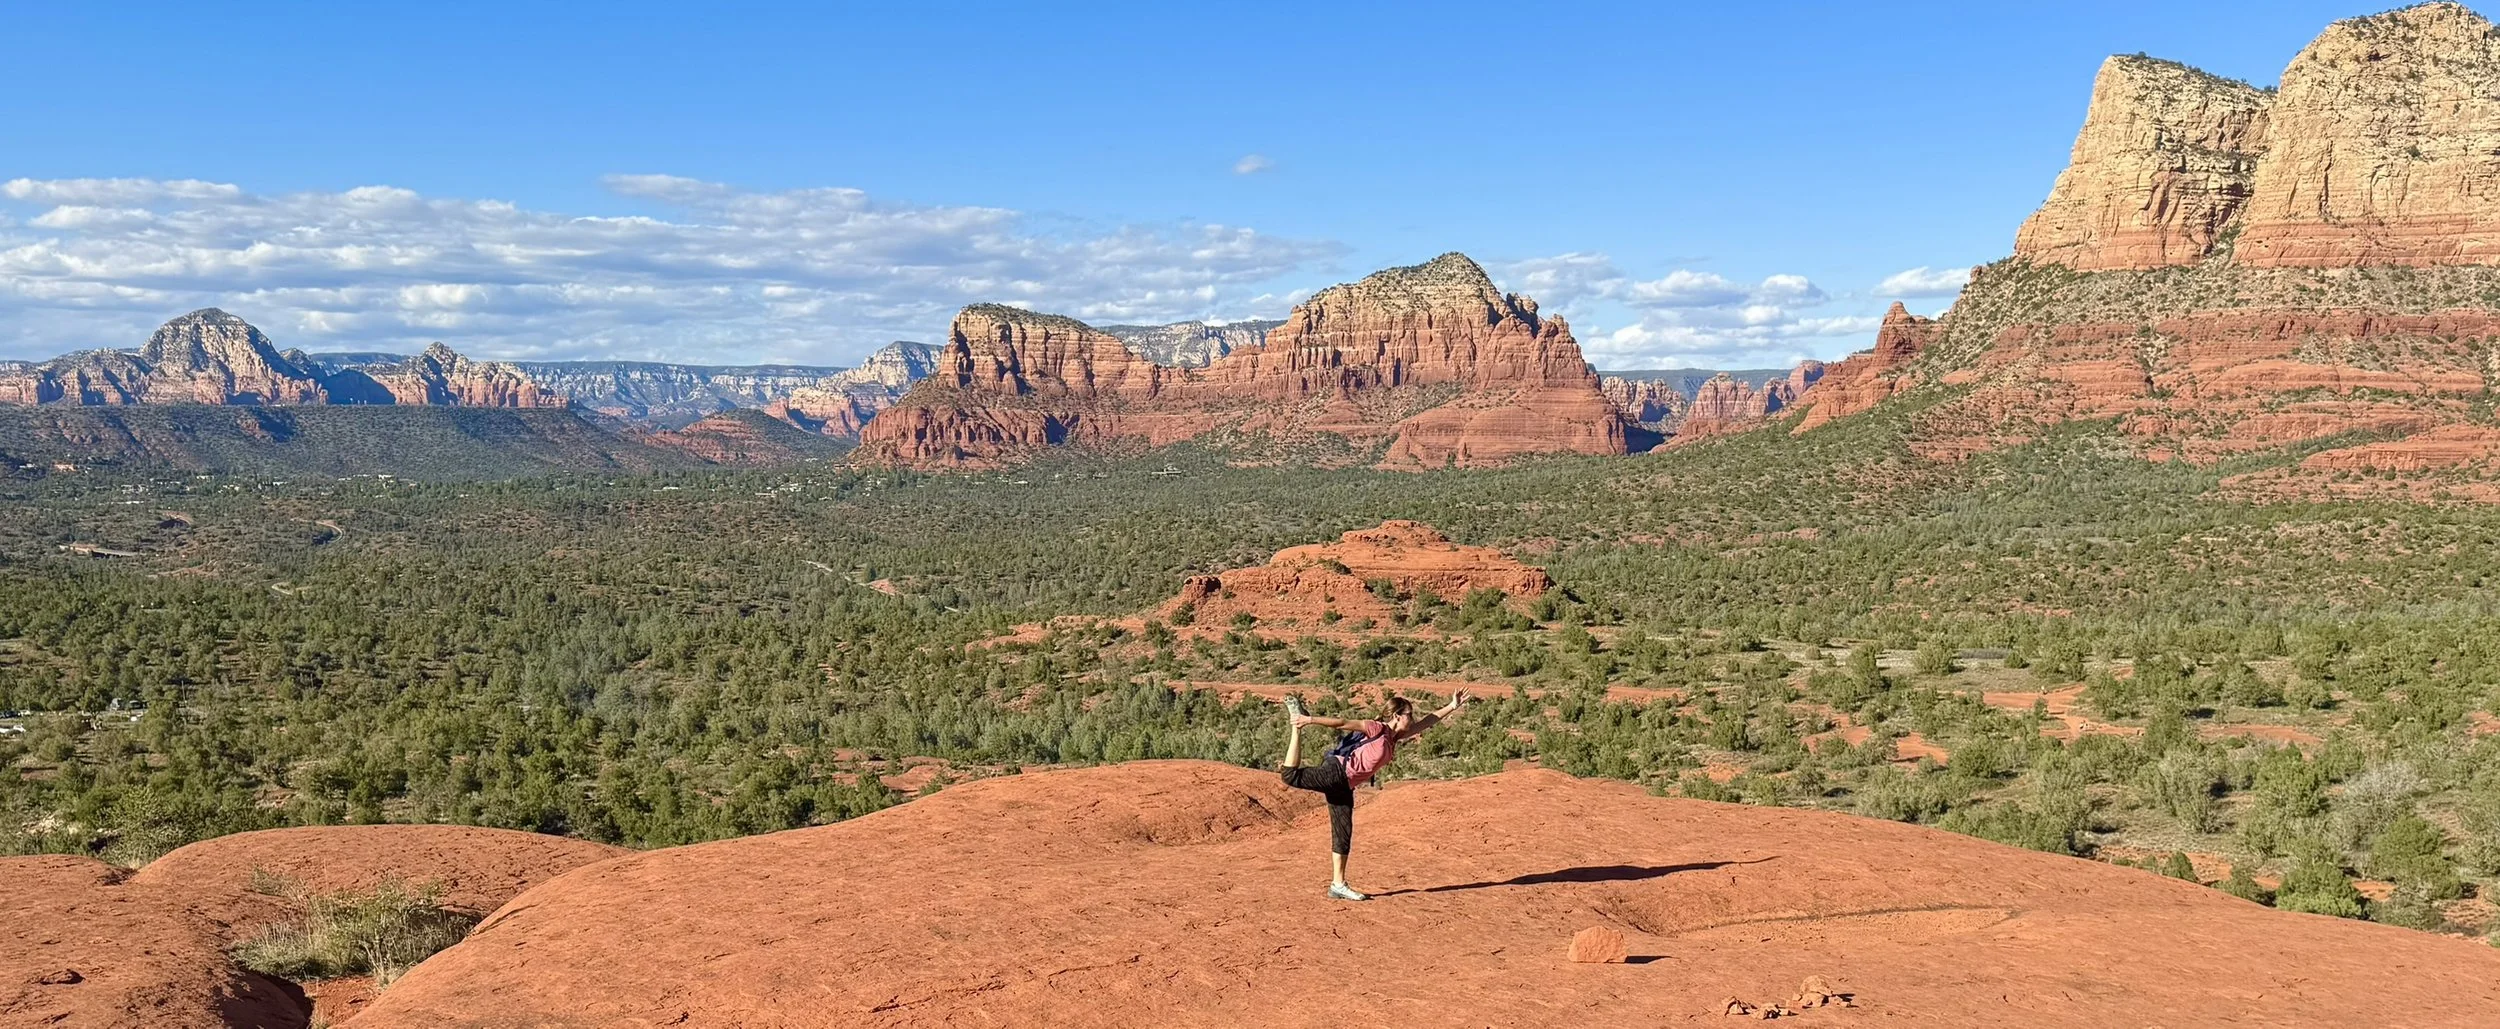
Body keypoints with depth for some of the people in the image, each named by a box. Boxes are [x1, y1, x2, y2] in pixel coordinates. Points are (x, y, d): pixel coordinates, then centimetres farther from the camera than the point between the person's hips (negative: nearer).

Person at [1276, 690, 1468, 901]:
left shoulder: (1395, 736, 14)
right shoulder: (1378, 729, -10)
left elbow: (1427, 722, 22)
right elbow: (1344, 723, -16)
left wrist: (1451, 707, 23)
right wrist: (1310, 720, -20)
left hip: (1344, 786, 8)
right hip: (1336, 772, -8)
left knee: (1343, 834, 8)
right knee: (1292, 776, -22)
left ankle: (1338, 885, 11)